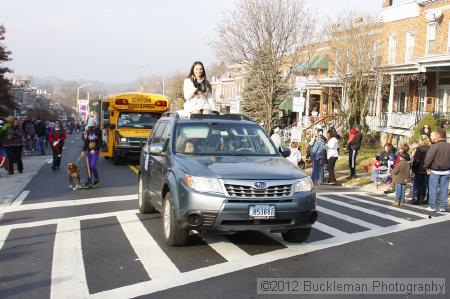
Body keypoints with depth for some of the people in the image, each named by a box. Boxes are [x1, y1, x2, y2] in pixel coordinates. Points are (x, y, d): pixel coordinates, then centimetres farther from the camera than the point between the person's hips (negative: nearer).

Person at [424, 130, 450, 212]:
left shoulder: (435, 146, -15)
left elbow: (428, 158, -17)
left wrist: (427, 167, -3)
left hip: (435, 171, -5)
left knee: (433, 188, 4)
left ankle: (433, 206, 5)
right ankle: (443, 207, 12)